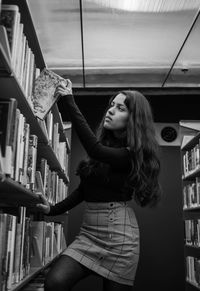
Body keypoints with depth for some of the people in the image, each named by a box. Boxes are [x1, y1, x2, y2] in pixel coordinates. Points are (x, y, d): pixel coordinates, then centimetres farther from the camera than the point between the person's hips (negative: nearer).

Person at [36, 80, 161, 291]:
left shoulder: (132, 154, -10)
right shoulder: (105, 142, 11)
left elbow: (96, 150, -29)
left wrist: (70, 102, -26)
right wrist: (53, 210, 4)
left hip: (117, 234, -5)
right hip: (88, 231, 5)